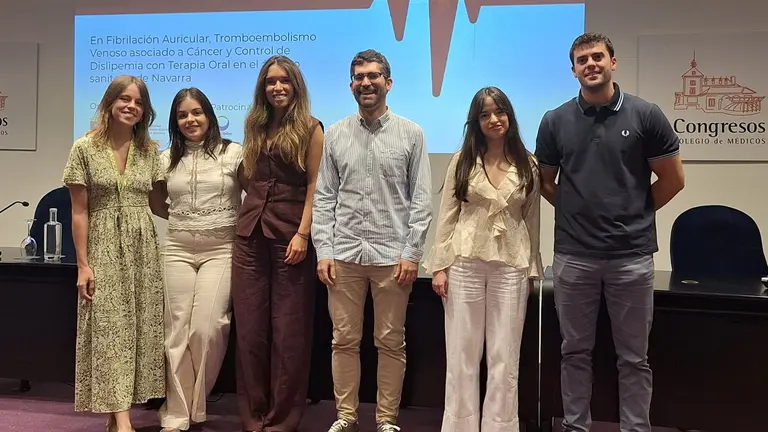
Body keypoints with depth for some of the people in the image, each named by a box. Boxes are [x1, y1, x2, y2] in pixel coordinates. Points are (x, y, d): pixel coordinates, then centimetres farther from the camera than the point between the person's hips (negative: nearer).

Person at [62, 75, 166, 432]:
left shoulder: (149, 149, 8)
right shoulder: (85, 148, -1)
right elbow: (79, 211, -4)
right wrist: (83, 264, -9)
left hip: (143, 248, 4)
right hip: (104, 248, -3)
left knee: (139, 327, 4)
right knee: (110, 328, -6)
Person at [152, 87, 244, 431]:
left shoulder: (233, 153, 0)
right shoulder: (167, 158, 10)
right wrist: (179, 218, 7)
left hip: (221, 250, -3)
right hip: (178, 250, 3)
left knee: (207, 329, -7)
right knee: (178, 332, 3)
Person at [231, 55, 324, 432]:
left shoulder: (310, 128, 1)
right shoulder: (255, 127, 16)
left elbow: (315, 186, -7)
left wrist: (303, 234, -14)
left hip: (289, 234, -5)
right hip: (250, 234, 5)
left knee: (288, 329, 1)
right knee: (250, 327, 6)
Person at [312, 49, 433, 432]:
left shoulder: (411, 134, 3)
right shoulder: (335, 134, 8)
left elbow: (421, 199, -1)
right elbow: (324, 197, 6)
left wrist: (411, 253, -8)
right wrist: (323, 251, -2)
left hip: (392, 255, -1)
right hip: (343, 254, 2)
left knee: (391, 343, 7)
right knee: (344, 340, 8)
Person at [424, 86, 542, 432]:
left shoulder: (527, 165, 6)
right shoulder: (462, 160, 3)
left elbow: (531, 220, 8)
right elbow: (447, 216, 0)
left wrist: (532, 268, 7)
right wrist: (440, 265, -5)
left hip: (511, 266, 1)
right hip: (465, 263, -1)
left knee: (505, 358, 7)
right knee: (462, 355, 6)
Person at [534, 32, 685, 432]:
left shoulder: (645, 115, -2)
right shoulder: (555, 120, 2)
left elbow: (672, 179, 4)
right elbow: (545, 182, 13)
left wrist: (633, 214, 8)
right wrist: (578, 212, 8)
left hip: (632, 254, -1)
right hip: (573, 255, 2)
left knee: (633, 357, 9)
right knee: (575, 352, 12)